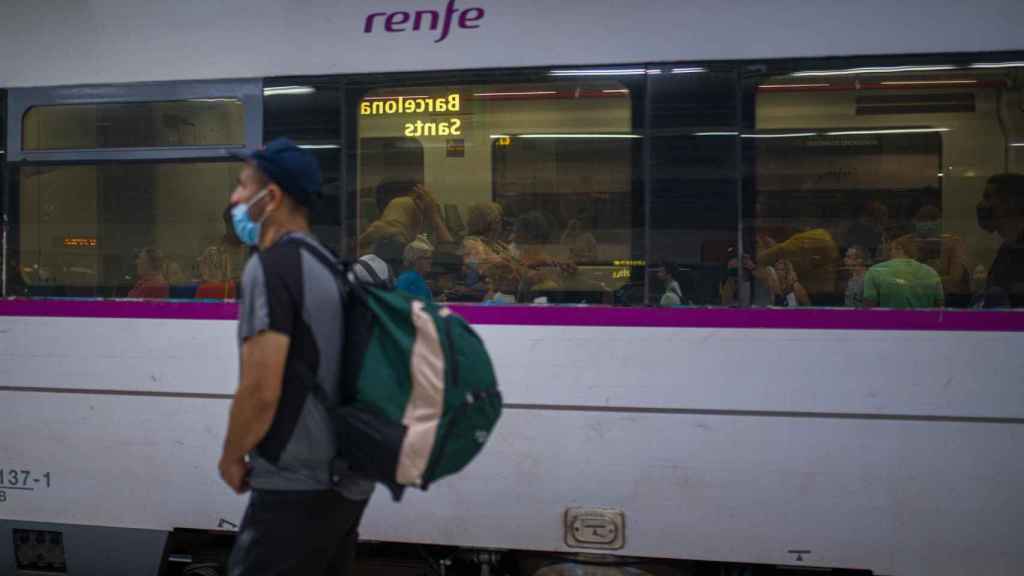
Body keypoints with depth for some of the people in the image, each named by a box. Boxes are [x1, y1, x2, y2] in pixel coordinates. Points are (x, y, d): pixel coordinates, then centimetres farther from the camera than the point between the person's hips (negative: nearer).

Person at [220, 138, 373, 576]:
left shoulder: (270, 267, -16)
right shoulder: (325, 262, 11)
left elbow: (260, 391, -22)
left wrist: (232, 458, -5)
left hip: (298, 488, -9)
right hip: (343, 478, 9)